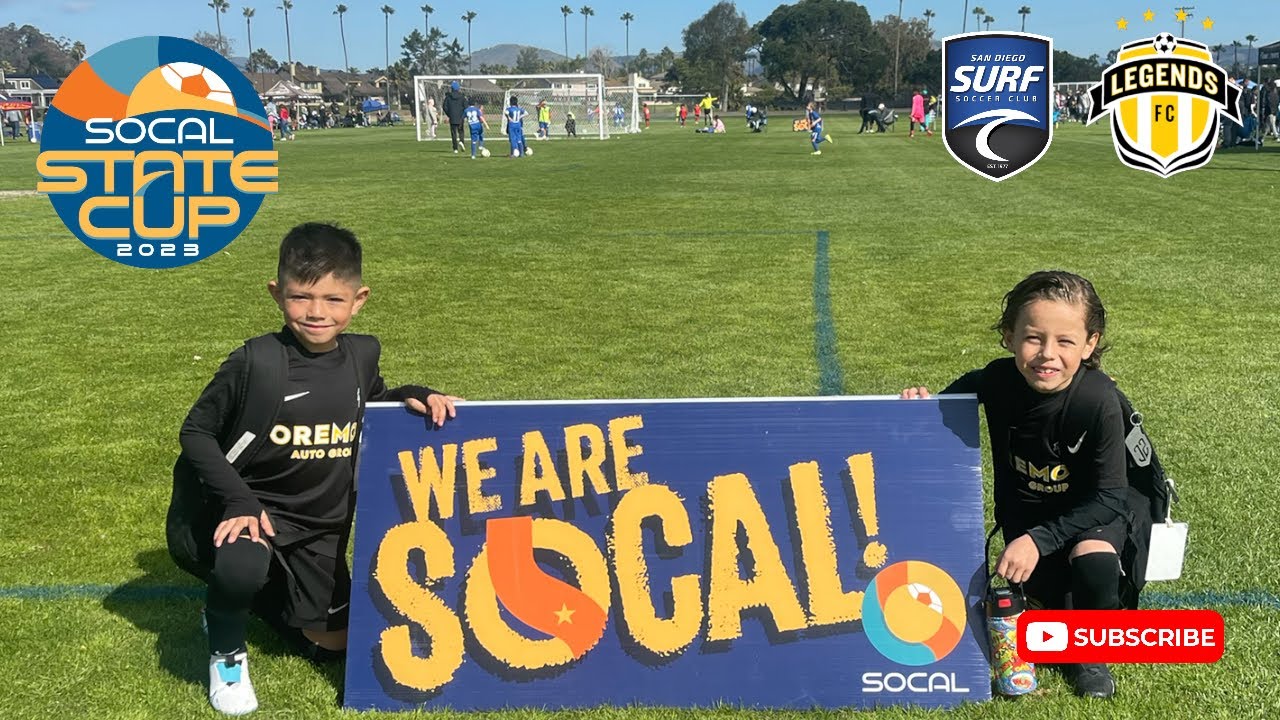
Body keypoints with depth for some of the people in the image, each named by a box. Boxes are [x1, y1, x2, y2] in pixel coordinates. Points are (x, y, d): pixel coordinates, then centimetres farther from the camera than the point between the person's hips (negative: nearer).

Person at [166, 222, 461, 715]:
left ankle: (255, 593, 38)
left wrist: (412, 396, -5)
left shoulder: (361, 355, -6)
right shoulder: (255, 362, -21)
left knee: (331, 643, 11)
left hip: (320, 527, 5)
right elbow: (196, 433, -12)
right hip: (251, 508, -5)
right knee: (241, 566, -38)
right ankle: (226, 650, -4)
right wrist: (238, 499, -24)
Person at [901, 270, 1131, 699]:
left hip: (1093, 508, -3)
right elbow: (964, 390, 9)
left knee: (1094, 561, -34)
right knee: (1046, 602, -15)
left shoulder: (1098, 402, -30)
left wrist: (1039, 539, -32)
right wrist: (928, 404, -11)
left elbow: (1108, 497, -25)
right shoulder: (999, 381, -19)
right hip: (1025, 508, 3)